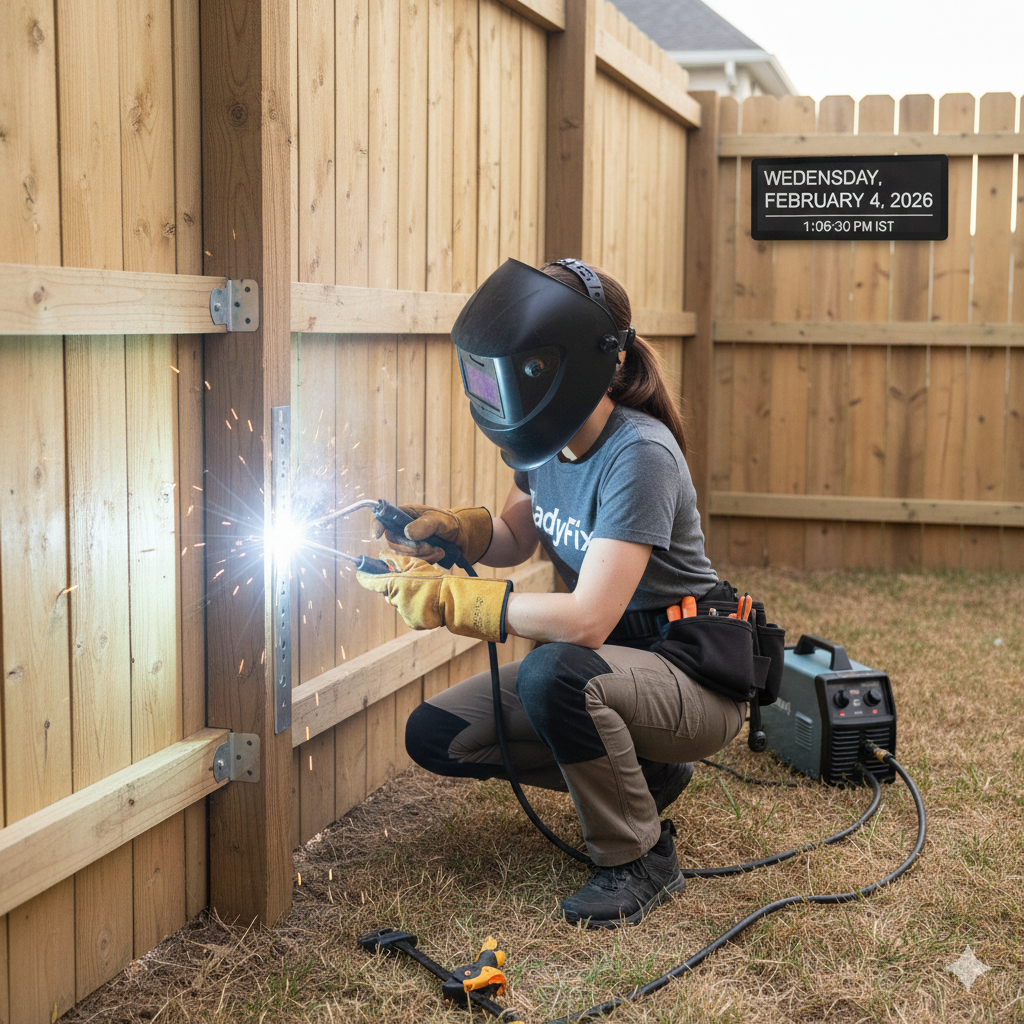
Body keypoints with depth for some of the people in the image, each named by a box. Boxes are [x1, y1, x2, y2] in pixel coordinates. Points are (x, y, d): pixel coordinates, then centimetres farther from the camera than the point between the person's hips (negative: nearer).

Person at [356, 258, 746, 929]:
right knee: (435, 735, -1)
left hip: (696, 678, -8)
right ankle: (644, 772, 12)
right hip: (611, 658, 8)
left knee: (554, 673, -37)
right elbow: (517, 538, 15)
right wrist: (449, 529, -6)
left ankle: (641, 860, -12)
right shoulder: (549, 441, -3)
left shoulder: (638, 456, -27)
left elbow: (586, 620, -34)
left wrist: (446, 598, -29)